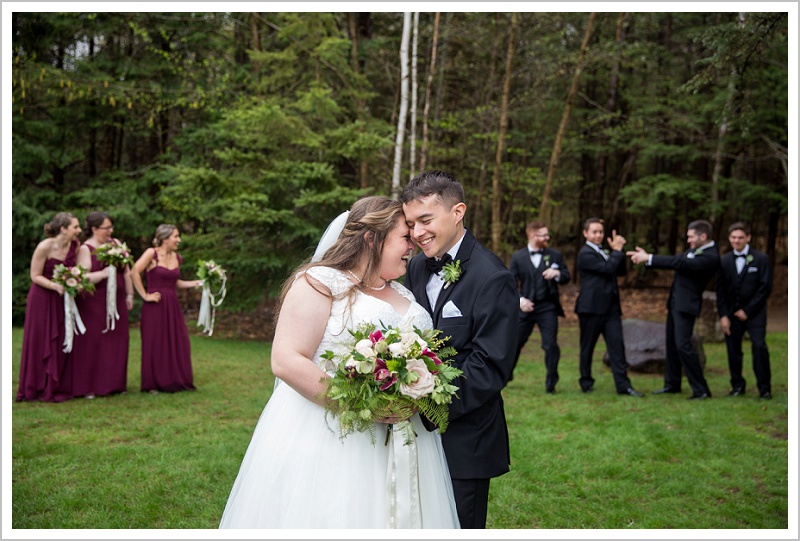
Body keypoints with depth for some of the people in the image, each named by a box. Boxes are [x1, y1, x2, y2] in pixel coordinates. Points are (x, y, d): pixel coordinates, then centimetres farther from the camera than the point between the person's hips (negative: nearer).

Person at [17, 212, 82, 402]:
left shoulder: (75, 245, -3)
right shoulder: (44, 247, -18)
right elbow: (35, 276, -14)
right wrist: (56, 286, -27)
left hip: (63, 300, 5)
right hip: (42, 300, -5)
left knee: (62, 343, 6)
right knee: (41, 344, 2)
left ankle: (59, 387, 15)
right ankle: (40, 390, 12)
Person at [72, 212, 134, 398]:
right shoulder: (85, 249, -5)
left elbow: (126, 272, 14)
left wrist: (129, 295, 10)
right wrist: (106, 272, -22)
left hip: (116, 302, 5)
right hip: (93, 304, -5)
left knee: (116, 343, 6)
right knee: (92, 344, -2)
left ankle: (114, 383, 16)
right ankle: (88, 387, 5)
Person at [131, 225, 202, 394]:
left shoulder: (176, 258, 11)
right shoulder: (152, 253, -8)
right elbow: (134, 273, -16)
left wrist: (196, 283, 9)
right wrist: (145, 295, -15)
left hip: (172, 306, 6)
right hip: (155, 306, -6)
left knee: (178, 343, 5)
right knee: (155, 344, 2)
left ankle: (176, 381, 18)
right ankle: (152, 384, 15)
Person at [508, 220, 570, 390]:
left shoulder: (555, 255, 4)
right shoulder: (518, 257, 0)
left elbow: (566, 277, 7)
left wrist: (558, 273, -16)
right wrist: (519, 300, -14)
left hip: (548, 308, 0)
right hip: (526, 307, 0)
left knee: (551, 345, -5)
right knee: (515, 343, 9)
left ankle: (551, 383, 9)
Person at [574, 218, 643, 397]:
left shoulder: (604, 251, 20)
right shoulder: (585, 253, -8)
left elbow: (621, 271, 13)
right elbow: (608, 268, -18)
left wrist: (618, 250, 3)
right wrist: (617, 250, -8)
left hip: (611, 307, 7)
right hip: (591, 308, -7)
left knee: (617, 345, -1)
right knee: (587, 347, 4)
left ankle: (623, 385, -3)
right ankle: (586, 382, 17)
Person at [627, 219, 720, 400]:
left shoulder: (710, 257, -18)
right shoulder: (694, 250, 10)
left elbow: (680, 263, -25)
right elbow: (676, 261, 9)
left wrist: (649, 258, -23)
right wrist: (646, 257, -3)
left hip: (686, 304, -10)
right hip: (675, 302, 10)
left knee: (683, 345, -14)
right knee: (672, 343, 15)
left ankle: (701, 389, -6)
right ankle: (672, 383, 27)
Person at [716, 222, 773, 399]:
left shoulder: (761, 259, -2)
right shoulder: (724, 261, 6)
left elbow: (765, 287, -5)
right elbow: (720, 290, 6)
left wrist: (747, 311, -8)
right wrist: (723, 316, -3)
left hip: (754, 313, -3)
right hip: (731, 313, 3)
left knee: (759, 346, -12)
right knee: (733, 349, 3)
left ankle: (764, 387, -2)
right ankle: (737, 385, 16)